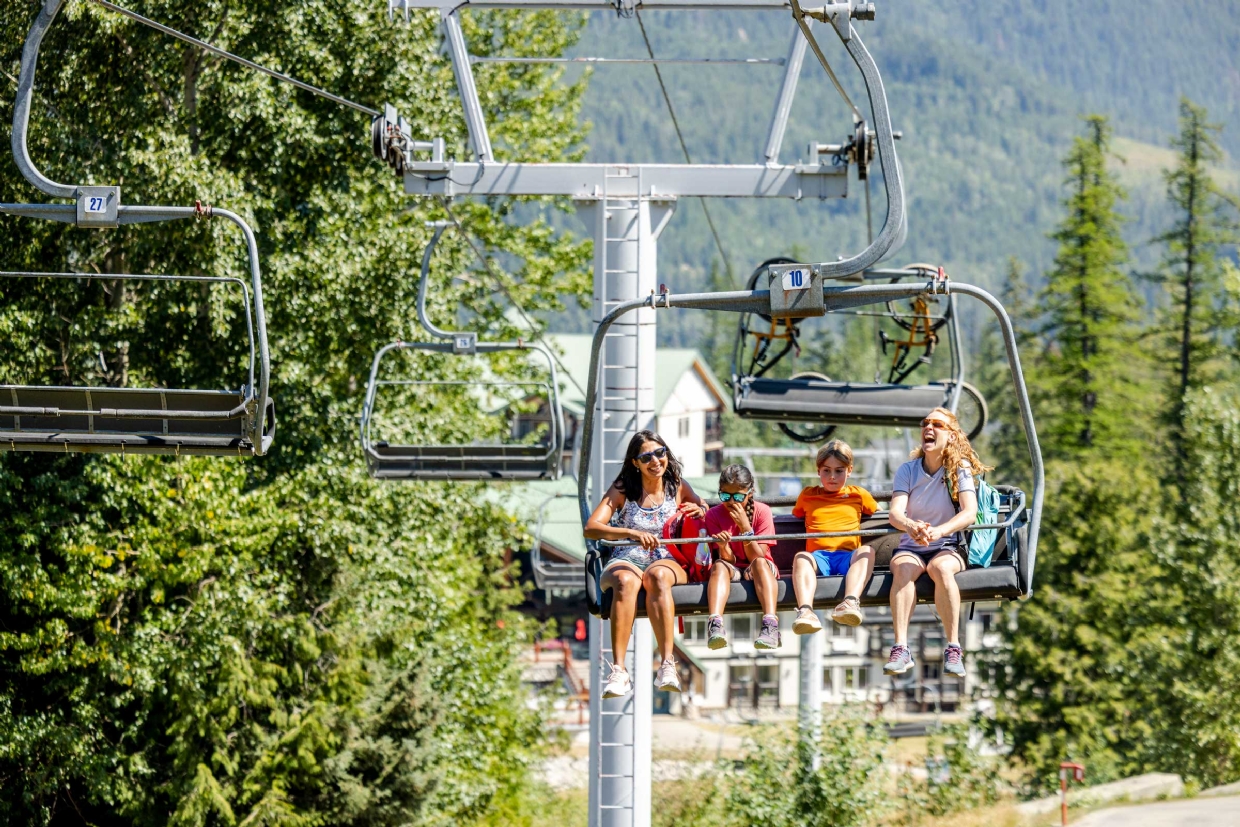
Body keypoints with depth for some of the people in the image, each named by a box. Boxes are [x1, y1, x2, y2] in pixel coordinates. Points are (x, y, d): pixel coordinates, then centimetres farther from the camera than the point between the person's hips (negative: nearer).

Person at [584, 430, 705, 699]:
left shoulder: (678, 487, 12)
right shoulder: (621, 490, 6)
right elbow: (590, 528, -7)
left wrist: (699, 511, -3)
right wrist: (631, 533, -23)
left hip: (667, 562, 1)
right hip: (625, 561, -1)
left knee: (657, 576, -38)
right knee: (626, 581, -38)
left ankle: (667, 665, -49)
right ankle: (618, 671, -48)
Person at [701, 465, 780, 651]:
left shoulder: (761, 511, -6)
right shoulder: (714, 515, -4)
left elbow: (758, 557, -13)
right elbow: (728, 559, -11)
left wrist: (745, 527, -25)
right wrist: (723, 547, -34)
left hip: (755, 572, -1)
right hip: (733, 571, 1)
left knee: (759, 563, -34)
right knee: (720, 565, -32)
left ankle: (770, 624, -53)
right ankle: (715, 625, -54)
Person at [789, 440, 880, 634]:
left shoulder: (858, 495, 25)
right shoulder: (808, 495, 26)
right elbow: (795, 515, 39)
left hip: (848, 555, 0)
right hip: (818, 556, 0)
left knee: (866, 551, -35)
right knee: (801, 557, -35)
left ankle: (851, 602, -59)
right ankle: (805, 610, -60)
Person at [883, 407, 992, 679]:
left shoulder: (960, 469, -1)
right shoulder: (908, 470, 3)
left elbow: (970, 512, -16)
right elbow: (895, 513, -12)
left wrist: (939, 531, -36)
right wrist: (911, 526, -38)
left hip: (948, 547, -2)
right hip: (910, 547, 2)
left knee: (941, 568, -37)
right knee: (903, 569, -34)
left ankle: (953, 649, -36)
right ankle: (901, 649, -43)